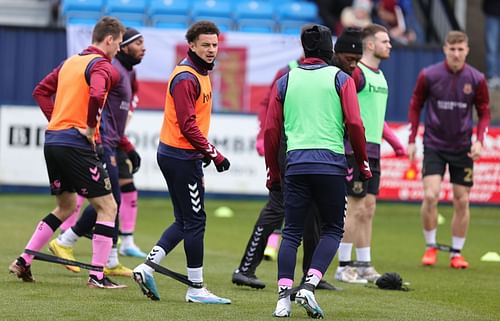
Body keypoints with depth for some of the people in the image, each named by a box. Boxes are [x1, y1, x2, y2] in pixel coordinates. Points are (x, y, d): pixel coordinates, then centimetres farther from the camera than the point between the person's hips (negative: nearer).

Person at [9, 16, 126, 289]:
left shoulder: (71, 62, 17)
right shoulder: (101, 66, -9)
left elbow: (41, 91, 22)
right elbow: (96, 96, -29)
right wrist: (90, 128, -16)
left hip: (52, 141, 9)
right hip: (76, 145, -9)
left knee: (66, 206, 24)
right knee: (107, 207, -1)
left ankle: (23, 262, 21)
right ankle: (97, 276, -6)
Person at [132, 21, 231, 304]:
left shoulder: (201, 74, 15)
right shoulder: (186, 78, -17)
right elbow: (187, 125, -22)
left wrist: (203, 152, 13)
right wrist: (214, 153, -21)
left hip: (178, 155, 10)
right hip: (181, 157, -10)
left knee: (185, 222, 13)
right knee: (195, 221, -4)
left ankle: (148, 267, 12)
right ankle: (196, 288, 3)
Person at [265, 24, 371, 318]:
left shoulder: (285, 82, 11)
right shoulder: (341, 79, 3)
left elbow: (271, 131, 9)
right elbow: (354, 124, -5)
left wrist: (274, 172, 17)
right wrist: (363, 163, 6)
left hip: (295, 164, 2)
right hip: (331, 163, -2)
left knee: (292, 233, 7)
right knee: (332, 229, 9)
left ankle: (284, 297, -5)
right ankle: (309, 286, -9)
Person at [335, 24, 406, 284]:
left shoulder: (380, 75, 17)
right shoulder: (355, 72, -11)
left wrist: (393, 140, 26)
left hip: (373, 150, 9)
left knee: (369, 208, 10)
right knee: (355, 208, -7)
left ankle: (364, 265, 15)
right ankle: (343, 267, -2)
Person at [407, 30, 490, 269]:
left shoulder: (476, 79, -5)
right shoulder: (428, 76, -7)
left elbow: (484, 113, 5)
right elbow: (415, 106, 5)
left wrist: (479, 141, -9)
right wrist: (412, 140, 1)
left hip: (462, 148, 1)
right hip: (434, 145, -1)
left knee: (462, 201, 3)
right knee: (430, 196, -14)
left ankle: (456, 253, 16)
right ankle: (430, 247, 4)